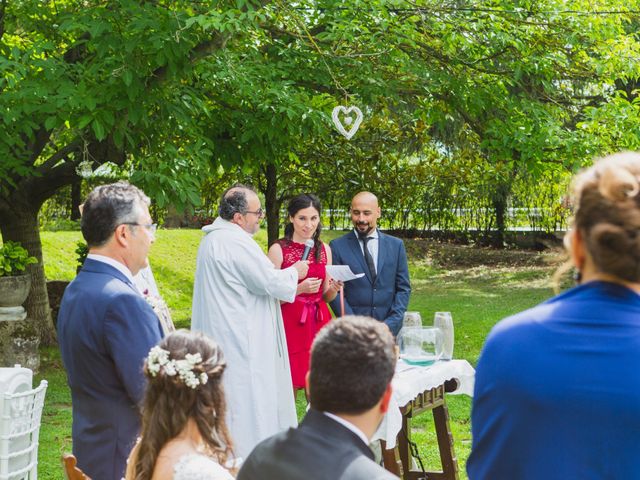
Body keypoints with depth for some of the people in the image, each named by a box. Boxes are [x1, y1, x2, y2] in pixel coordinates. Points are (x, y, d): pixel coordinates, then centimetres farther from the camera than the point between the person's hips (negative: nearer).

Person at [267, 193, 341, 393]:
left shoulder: (324, 249, 9)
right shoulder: (278, 249, -6)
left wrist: (334, 289, -5)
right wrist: (300, 289, -20)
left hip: (318, 324, 4)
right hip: (290, 323, -4)